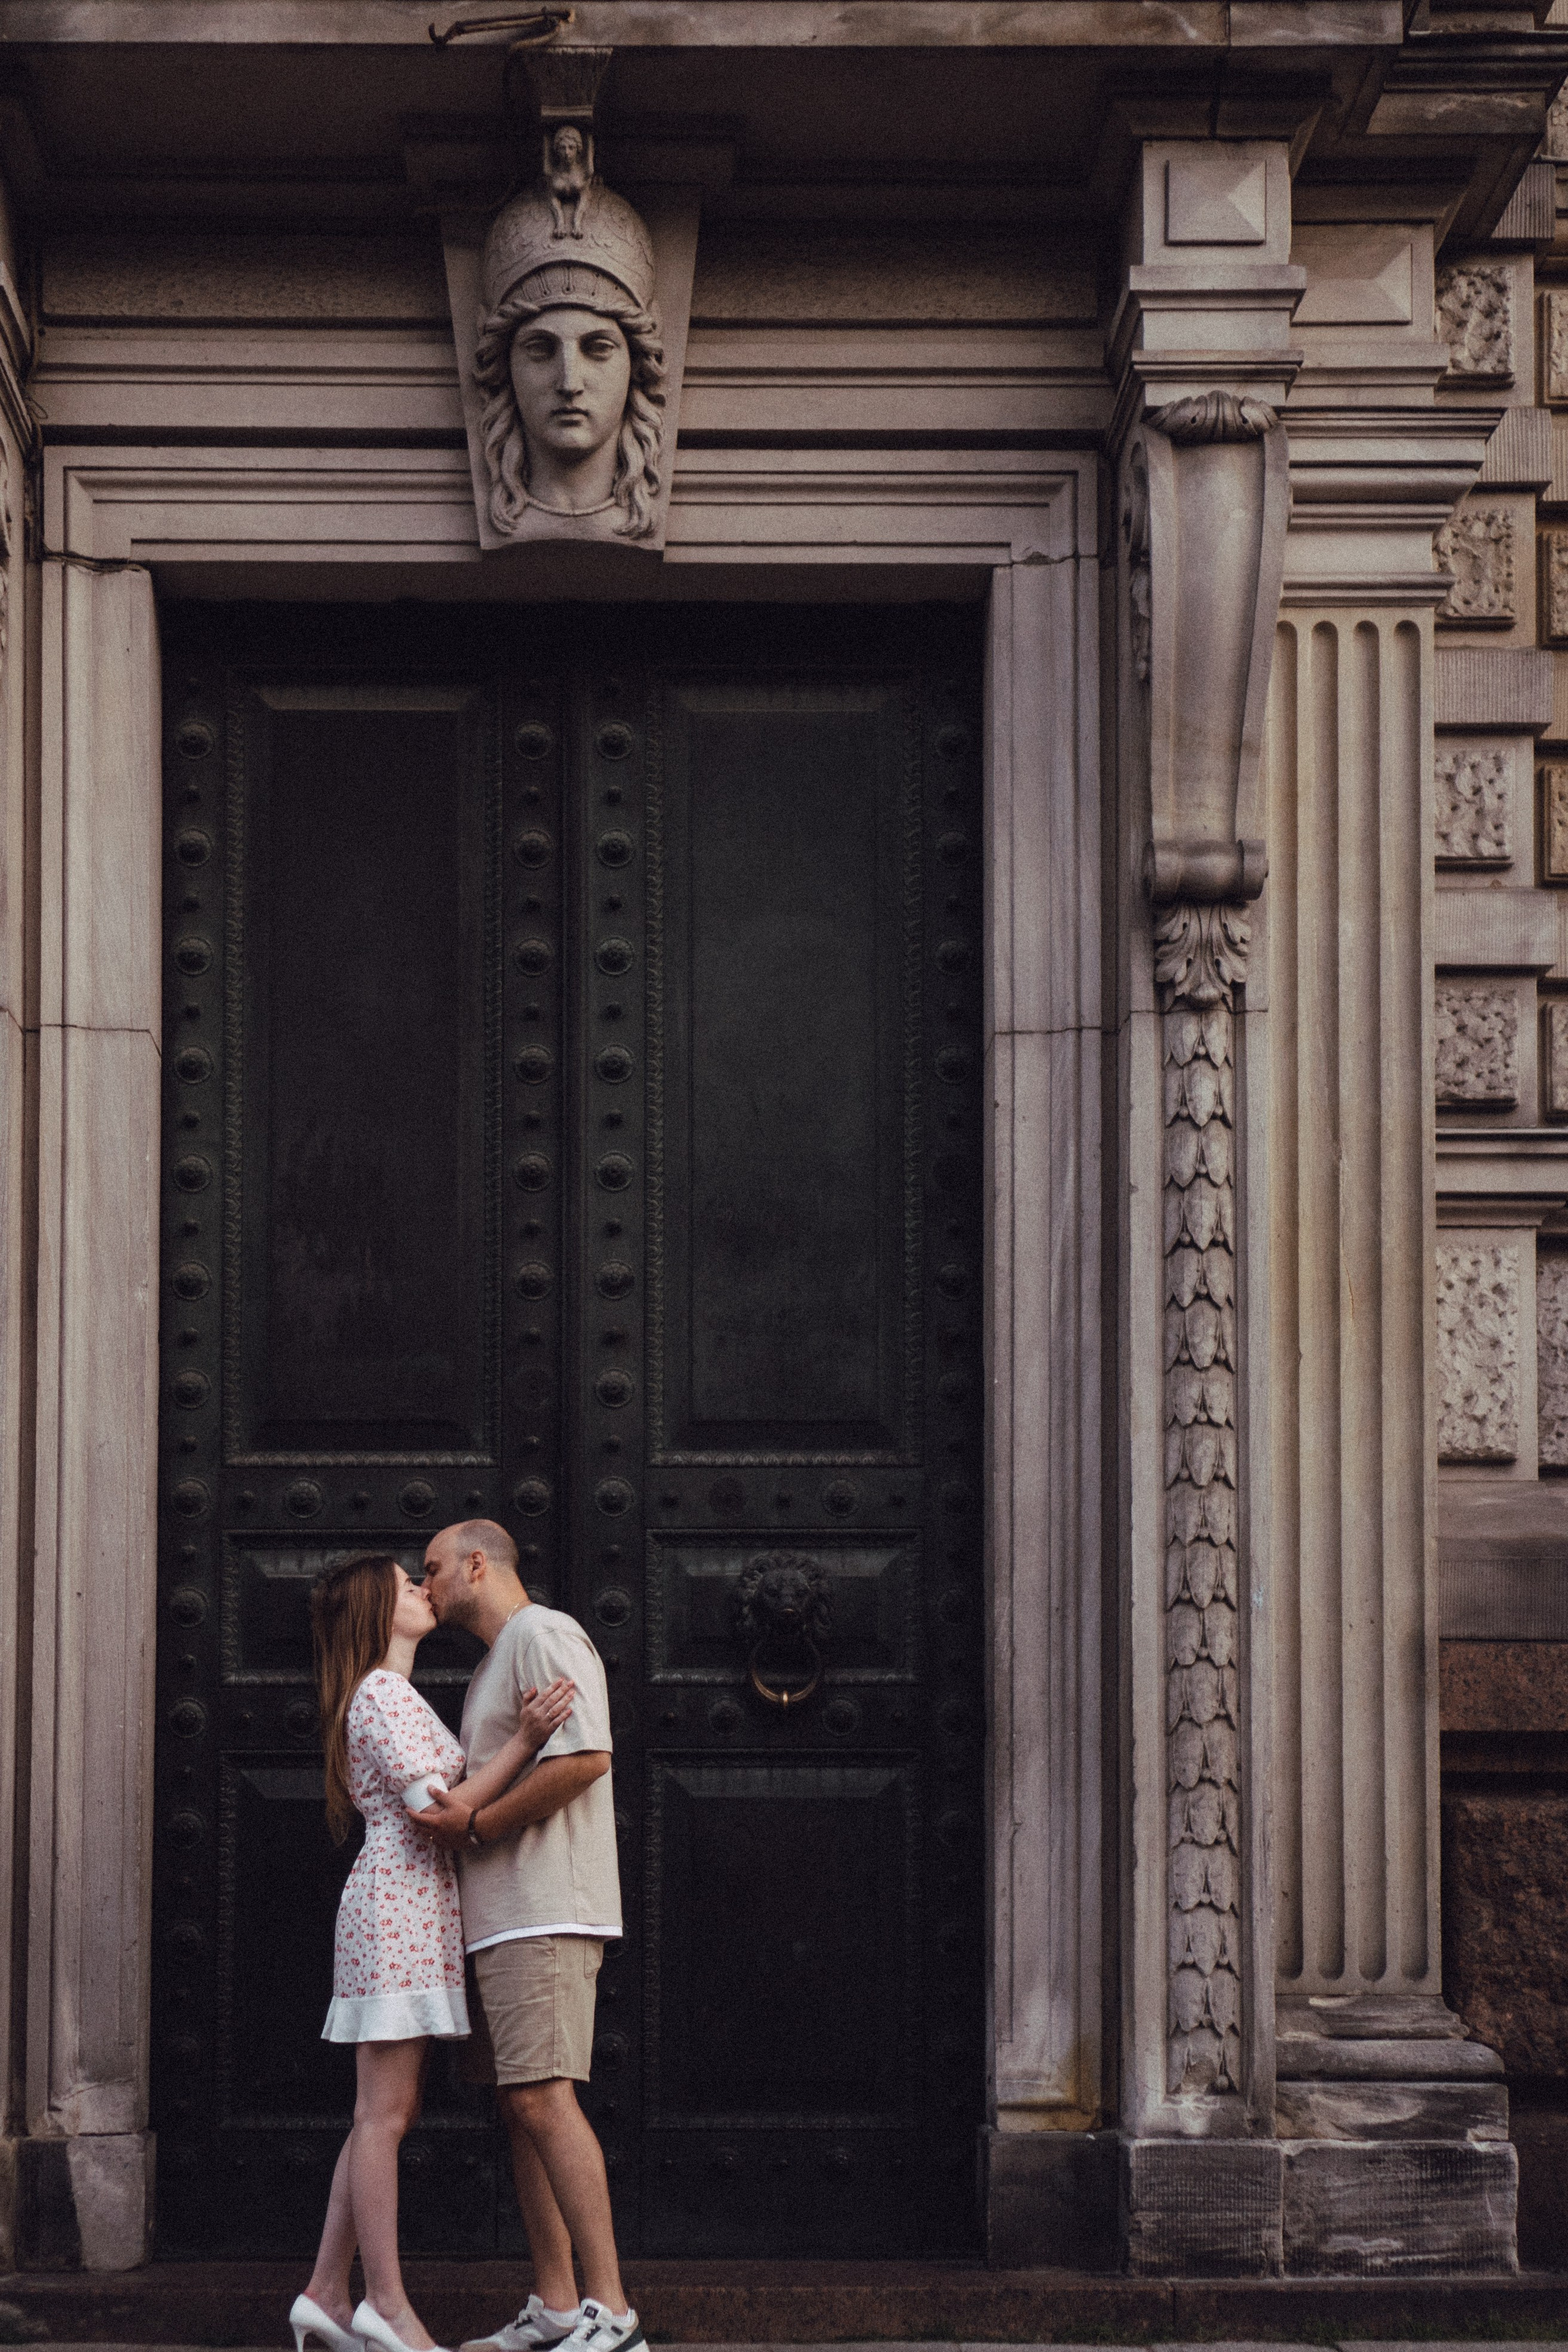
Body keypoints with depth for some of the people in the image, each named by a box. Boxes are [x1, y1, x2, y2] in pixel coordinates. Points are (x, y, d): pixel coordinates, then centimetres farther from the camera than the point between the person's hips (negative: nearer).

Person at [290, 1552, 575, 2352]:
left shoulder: (389, 1697, 23)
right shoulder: (384, 1695, -9)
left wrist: (521, 1735, 10)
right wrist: (524, 1742, -20)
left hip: (409, 1913, 10)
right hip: (398, 1905, -10)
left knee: (385, 2114, 8)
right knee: (385, 2113, -9)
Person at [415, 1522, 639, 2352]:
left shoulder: (543, 1635, -7)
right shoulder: (494, 1664, 26)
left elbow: (586, 1757, -20)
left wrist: (479, 1824, -15)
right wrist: (462, 1808, 8)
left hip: (545, 1910, -11)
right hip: (506, 1916, 11)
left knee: (543, 2097, -16)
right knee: (520, 2104, 8)